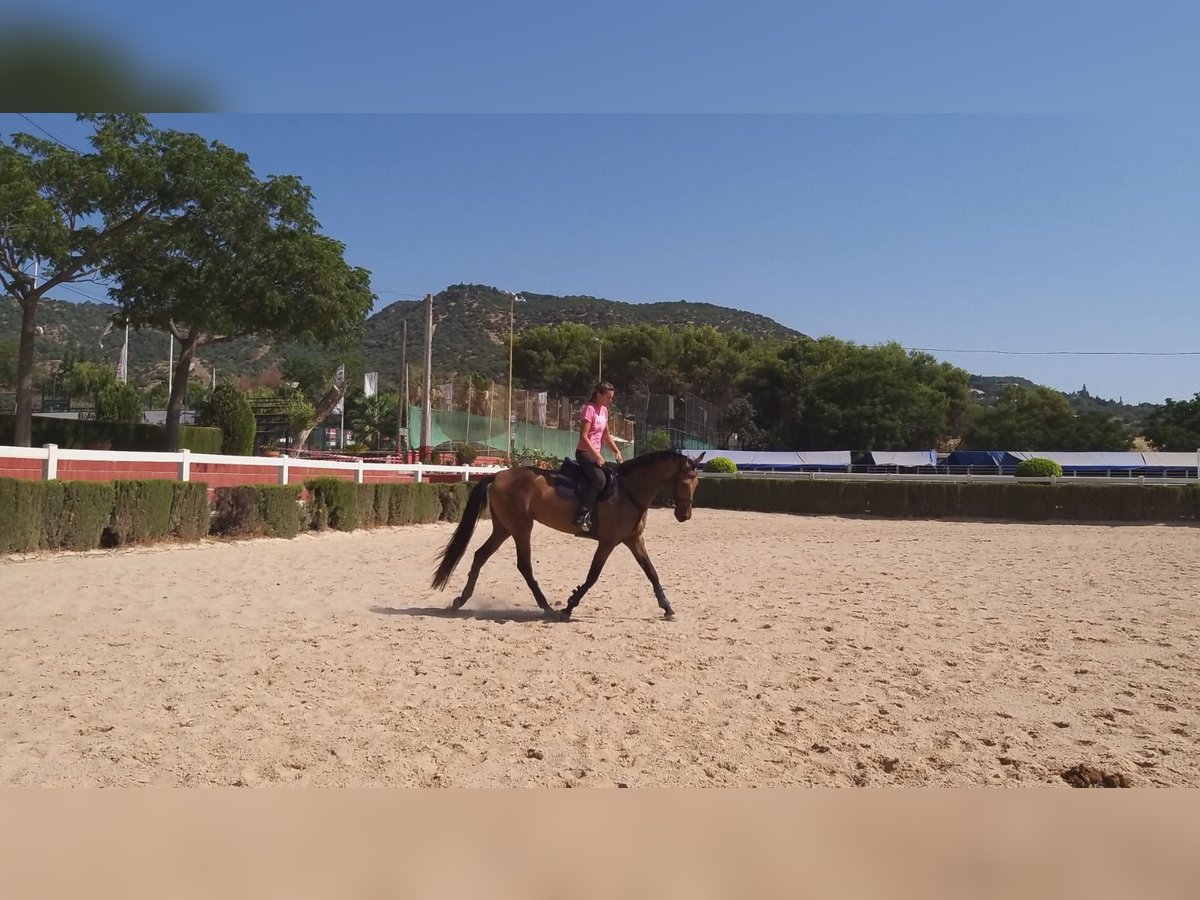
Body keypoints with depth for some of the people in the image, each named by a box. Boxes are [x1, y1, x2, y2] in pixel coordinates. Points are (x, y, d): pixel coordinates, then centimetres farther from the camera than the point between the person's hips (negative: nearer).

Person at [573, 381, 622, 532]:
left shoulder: (604, 410, 11)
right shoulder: (589, 409, -15)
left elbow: (606, 435, 19)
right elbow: (583, 437, -20)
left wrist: (617, 451, 8)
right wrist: (597, 456, -22)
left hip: (596, 453, 9)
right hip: (585, 452, -9)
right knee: (599, 479, -28)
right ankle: (582, 515, -27)